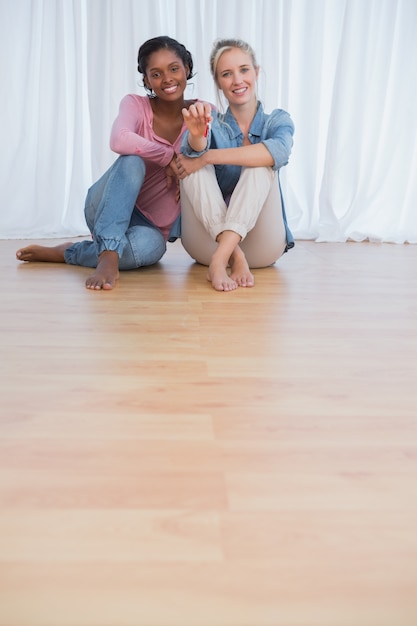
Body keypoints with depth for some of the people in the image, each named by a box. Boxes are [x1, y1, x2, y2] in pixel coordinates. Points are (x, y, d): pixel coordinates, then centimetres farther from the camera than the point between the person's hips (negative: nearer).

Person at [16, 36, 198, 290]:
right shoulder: (136, 104, -7)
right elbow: (119, 140, -30)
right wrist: (168, 157, -23)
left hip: (152, 226, 1)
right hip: (110, 211, -1)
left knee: (150, 246, -38)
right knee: (133, 161, -34)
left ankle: (65, 253, -15)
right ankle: (108, 255, -37)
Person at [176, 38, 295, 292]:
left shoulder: (278, 120, 5)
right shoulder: (212, 123, 6)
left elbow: (279, 151, -21)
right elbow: (195, 148, -20)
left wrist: (206, 157, -25)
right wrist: (197, 134, -44)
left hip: (261, 244, -1)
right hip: (208, 239, 1)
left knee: (261, 162, -22)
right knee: (195, 159, -18)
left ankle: (221, 258, -39)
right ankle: (234, 256, -36)